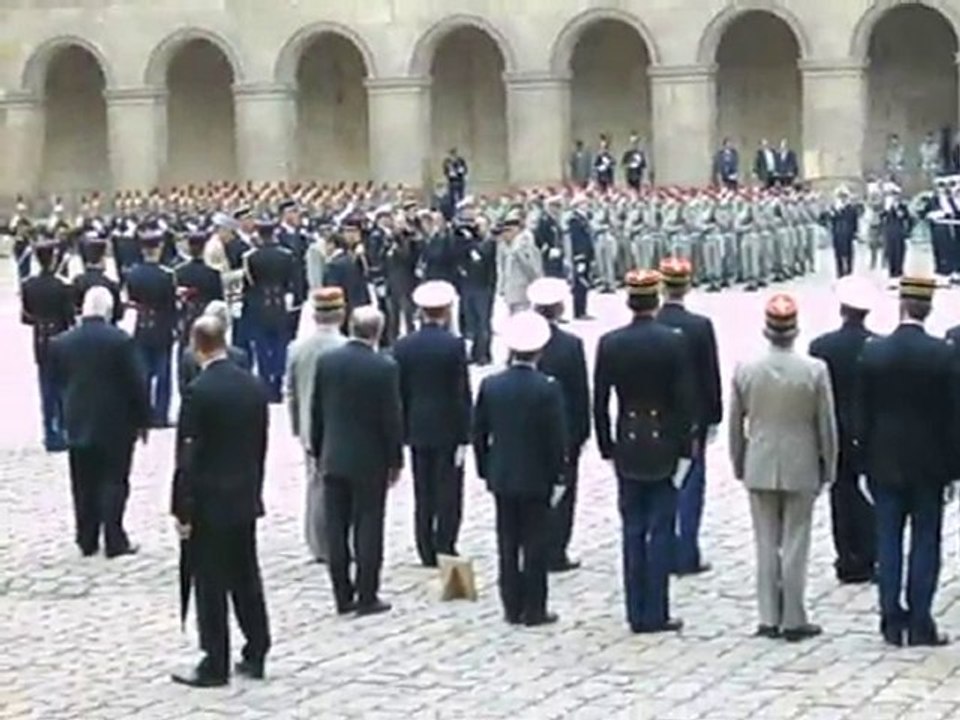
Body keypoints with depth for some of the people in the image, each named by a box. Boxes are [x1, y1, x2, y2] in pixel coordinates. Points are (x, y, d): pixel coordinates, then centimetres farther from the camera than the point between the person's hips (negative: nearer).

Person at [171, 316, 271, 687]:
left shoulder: (198, 392, -17)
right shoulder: (255, 387, 3)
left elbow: (188, 457, -16)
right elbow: (260, 447, 9)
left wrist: (182, 510, -10)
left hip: (209, 503, -7)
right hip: (245, 500, 7)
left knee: (211, 585, 1)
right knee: (246, 578, 14)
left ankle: (215, 664, 5)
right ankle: (255, 656, 20)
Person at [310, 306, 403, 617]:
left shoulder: (326, 361, -1)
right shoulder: (384, 368, -13)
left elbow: (317, 412, 6)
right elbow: (392, 418, -10)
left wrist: (318, 451, 16)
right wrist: (395, 461, 0)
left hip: (334, 459, 4)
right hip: (370, 461, -4)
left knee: (337, 529, 8)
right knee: (368, 528, 2)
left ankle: (343, 596, 13)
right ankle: (367, 597, 4)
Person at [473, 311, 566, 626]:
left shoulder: (490, 385, -3)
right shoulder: (548, 388, -14)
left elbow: (479, 434, 3)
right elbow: (557, 437, -11)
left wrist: (485, 469, 13)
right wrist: (557, 473, 0)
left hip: (501, 476, 3)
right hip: (536, 478, -3)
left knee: (507, 544, 10)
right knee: (535, 544, 4)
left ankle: (512, 608, 14)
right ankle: (534, 609, 6)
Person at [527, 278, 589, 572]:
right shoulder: (572, 344, -12)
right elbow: (581, 392, -8)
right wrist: (583, 430, 2)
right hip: (565, 429, -3)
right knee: (562, 491, 5)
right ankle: (555, 554, 6)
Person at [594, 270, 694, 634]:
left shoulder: (609, 344, -3)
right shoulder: (673, 341, -10)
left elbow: (599, 402, 0)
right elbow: (684, 400, -9)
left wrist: (606, 447, 9)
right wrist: (684, 449, -1)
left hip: (628, 446, 2)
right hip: (664, 447, -2)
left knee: (632, 531, 9)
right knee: (660, 531, 2)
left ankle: (637, 614, 11)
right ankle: (656, 614, 2)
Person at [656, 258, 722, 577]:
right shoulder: (700, 326, -13)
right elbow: (711, 375, -8)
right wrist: (713, 417, 2)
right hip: (692, 416, -2)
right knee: (690, 485, 5)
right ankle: (686, 557, 4)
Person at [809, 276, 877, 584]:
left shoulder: (821, 346, -11)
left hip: (837, 432, 0)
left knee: (842, 497, 9)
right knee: (870, 497, 11)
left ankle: (849, 560, 12)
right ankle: (868, 558, 14)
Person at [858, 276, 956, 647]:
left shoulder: (872, 352, -5)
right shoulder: (942, 354, -11)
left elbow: (863, 413, 0)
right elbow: (950, 414, -7)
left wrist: (868, 459, 9)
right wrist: (951, 465, 1)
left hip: (884, 462, 2)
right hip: (927, 463, -2)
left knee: (888, 542, 8)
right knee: (925, 542, 5)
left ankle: (892, 622, 10)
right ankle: (920, 624, 5)